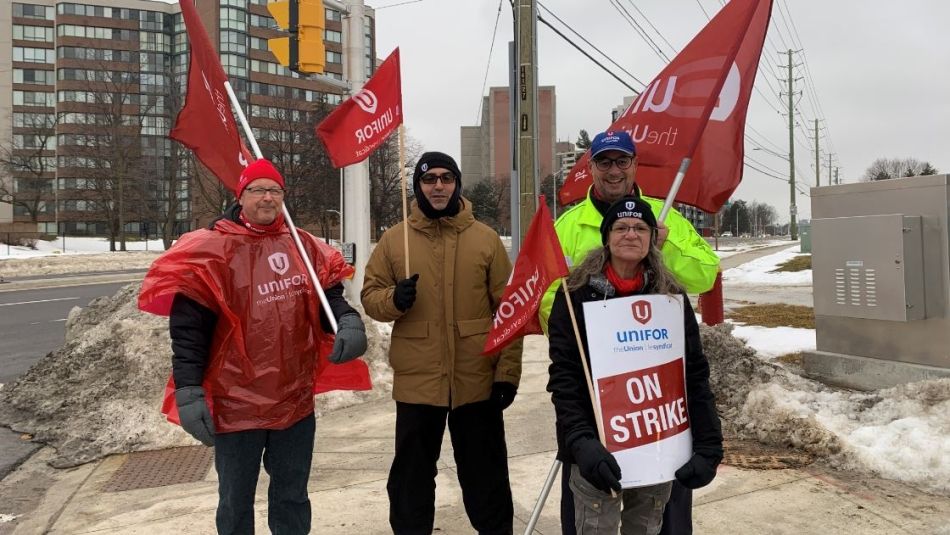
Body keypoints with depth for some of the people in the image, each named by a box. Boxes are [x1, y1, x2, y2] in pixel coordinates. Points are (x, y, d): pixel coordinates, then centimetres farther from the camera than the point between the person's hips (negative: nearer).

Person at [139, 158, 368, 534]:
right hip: (236, 405, -4)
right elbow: (188, 328, -12)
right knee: (236, 501, 15)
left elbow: (328, 298, 7)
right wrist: (189, 391, -17)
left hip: (296, 400, 4)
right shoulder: (212, 249, -10)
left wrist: (349, 323, -15)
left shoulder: (304, 246, 4)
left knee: (293, 495, 21)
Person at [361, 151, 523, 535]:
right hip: (416, 380, 1)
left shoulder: (486, 239, 1)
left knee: (485, 475, 15)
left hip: (477, 380, 0)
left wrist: (508, 371, -5)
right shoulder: (393, 239, 3)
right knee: (411, 475, 15)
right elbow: (370, 295, 6)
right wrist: (393, 300, -17)